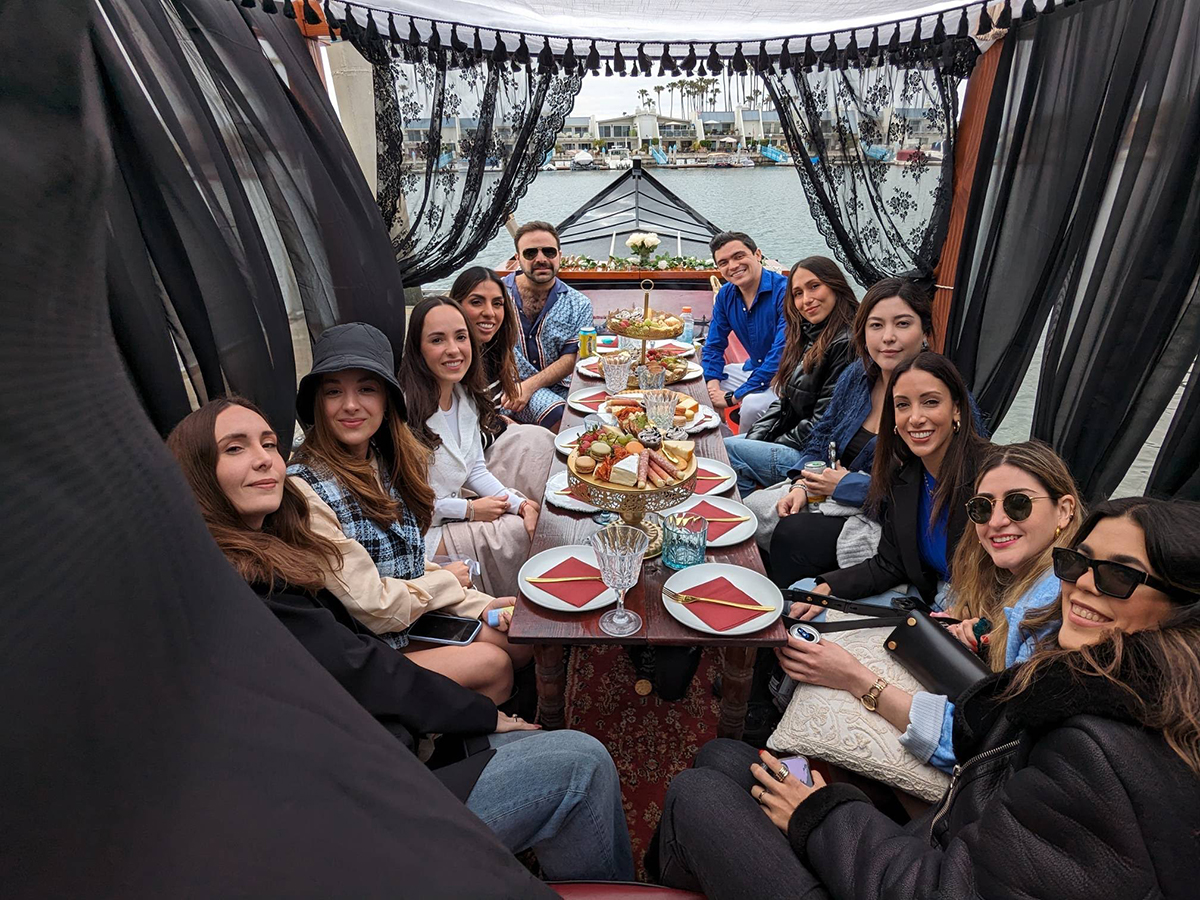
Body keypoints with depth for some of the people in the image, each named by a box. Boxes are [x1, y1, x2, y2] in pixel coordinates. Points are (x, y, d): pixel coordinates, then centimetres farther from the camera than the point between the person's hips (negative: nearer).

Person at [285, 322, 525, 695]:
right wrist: (448, 581, -7)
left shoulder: (389, 463, 1)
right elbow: (371, 610, -23)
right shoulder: (306, 491, -25)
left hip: (414, 617, 8)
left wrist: (480, 605, -2)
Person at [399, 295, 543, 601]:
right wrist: (469, 509, -14)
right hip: (420, 535, -7)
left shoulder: (466, 395, 2)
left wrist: (519, 503, -7)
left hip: (456, 516, 8)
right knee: (518, 533, -16)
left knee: (534, 520, -7)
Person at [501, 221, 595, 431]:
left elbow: (570, 360, -1)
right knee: (556, 415, -32)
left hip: (559, 390, 2)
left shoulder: (578, 305, 8)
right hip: (508, 387, -2)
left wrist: (530, 385, -17)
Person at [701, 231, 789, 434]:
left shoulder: (784, 291, -23)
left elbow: (781, 355, -28)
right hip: (754, 369, 7)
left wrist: (732, 397, -25)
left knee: (752, 403, -35)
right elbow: (714, 346, 8)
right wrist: (713, 386, -14)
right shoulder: (725, 295, 1)